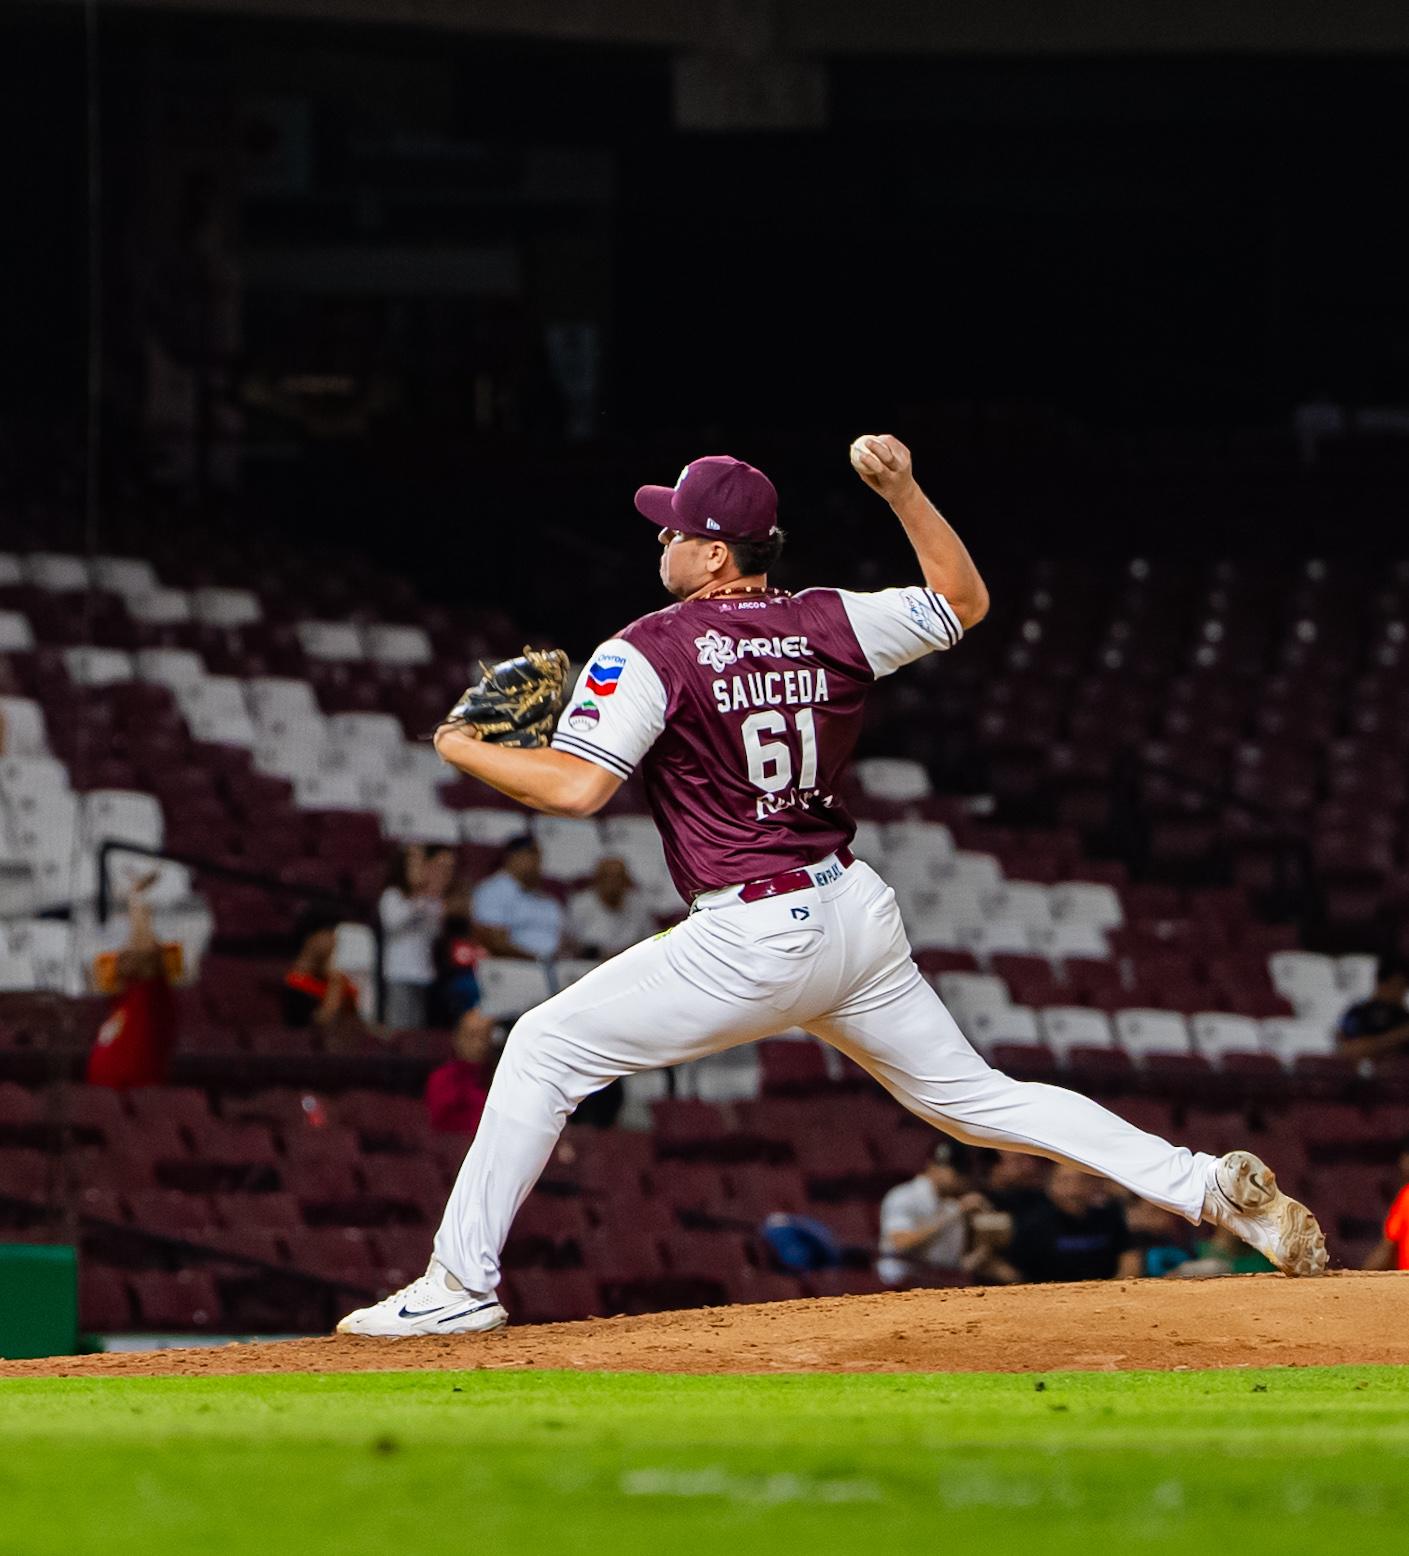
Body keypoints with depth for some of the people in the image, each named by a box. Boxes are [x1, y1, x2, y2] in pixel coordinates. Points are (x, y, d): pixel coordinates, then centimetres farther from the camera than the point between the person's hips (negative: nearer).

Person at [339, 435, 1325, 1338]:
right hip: (861, 915, 7)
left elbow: (574, 787, -19)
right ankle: (1210, 1185, 8)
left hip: (756, 939, -7)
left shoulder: (649, 652, -9)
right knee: (972, 1095, 17)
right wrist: (904, 491, 19)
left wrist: (461, 750, -3)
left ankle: (460, 1285, -3)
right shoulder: (829, 624, 7)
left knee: (546, 1049, 2)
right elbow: (965, 601, 20)